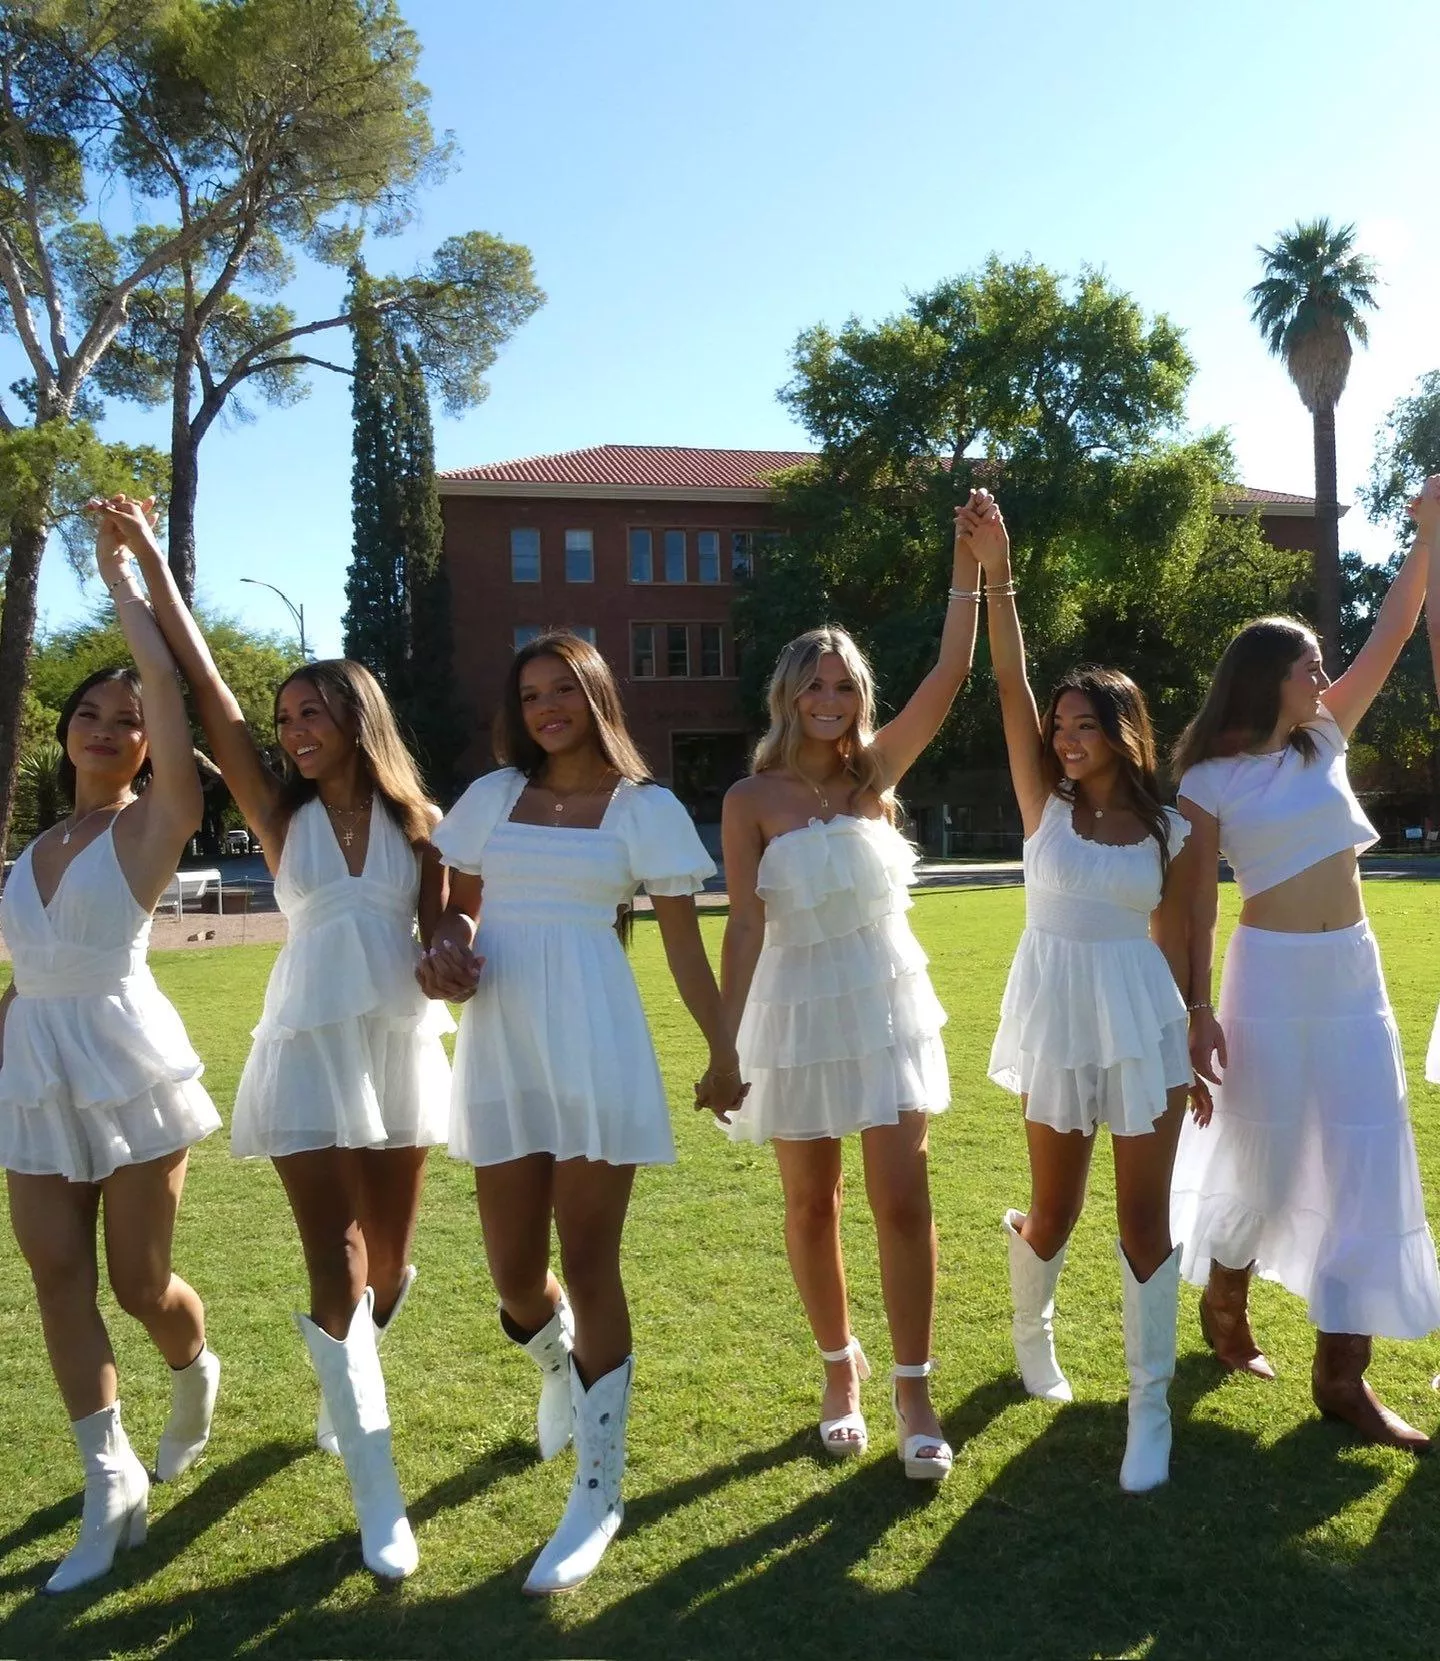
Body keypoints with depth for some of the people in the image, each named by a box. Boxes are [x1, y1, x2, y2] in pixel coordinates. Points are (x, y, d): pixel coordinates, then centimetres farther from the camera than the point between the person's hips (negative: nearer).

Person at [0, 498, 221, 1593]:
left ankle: (197, 1377, 35)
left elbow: (166, 681, -17)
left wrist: (121, 569, -9)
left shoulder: (157, 823, -5)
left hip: (125, 1064, -6)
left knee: (139, 1278, 2)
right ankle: (112, 1483, 12)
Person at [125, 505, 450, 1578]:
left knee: (388, 1263, 13)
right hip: (309, 1050, -1)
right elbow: (206, 686, -3)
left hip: (401, 1048, 2)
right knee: (336, 1272, -4)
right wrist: (151, 563, -5)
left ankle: (347, 1398, 44)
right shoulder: (282, 815, 2)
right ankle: (381, 1501, 6)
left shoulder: (419, 822, 4)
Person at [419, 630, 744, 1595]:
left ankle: (599, 1494, 16)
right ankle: (562, 1360, 45)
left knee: (590, 1266, -1)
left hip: (594, 1044, -3)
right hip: (501, 1042, 3)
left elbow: (683, 939, 4)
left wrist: (724, 1050, 6)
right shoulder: (494, 794, 12)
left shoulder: (642, 806, 3)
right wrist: (450, 950, -7)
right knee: (515, 1274, 7)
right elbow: (460, 906, 16)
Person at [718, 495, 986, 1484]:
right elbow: (745, 929, -4)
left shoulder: (877, 772, 2)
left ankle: (913, 1392, 13)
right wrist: (724, 1044, -6)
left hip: (888, 1007, 1)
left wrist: (971, 563, -17)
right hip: (798, 1012, -1)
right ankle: (841, 1367, 32)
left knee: (904, 1202, -1)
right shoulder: (752, 799, -4)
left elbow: (950, 677, -9)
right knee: (812, 1207, 11)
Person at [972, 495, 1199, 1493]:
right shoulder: (1046, 806, 0)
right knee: (1055, 1209, 11)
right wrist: (996, 577, -18)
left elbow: (1174, 947, 5)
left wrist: (1192, 1046, 6)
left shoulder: (1168, 829, 2)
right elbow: (1010, 689, -10)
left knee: (1146, 1213, 2)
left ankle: (1152, 1402, 16)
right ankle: (1032, 1331, 42)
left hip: (1143, 1018, 0)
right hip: (1060, 1015, 0)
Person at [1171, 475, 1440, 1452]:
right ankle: (1222, 1303, 33)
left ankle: (1343, 1374, 11)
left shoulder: (1325, 741, 9)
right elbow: (1197, 901, -7)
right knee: (1263, 1158, 4)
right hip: (1273, 974, -5)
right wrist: (1199, 1009, -11)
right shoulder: (1211, 780, -5)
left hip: (1355, 972, 6)